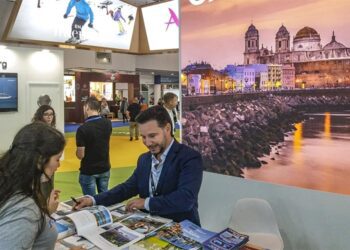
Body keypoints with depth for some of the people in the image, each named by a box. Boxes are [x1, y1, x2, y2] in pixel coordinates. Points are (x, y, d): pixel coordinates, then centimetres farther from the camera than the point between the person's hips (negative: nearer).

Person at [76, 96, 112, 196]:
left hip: (88, 171, -5)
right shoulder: (108, 123, -6)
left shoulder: (82, 129, -21)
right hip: (105, 168, 5)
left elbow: (80, 155, -18)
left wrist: (77, 151, 5)